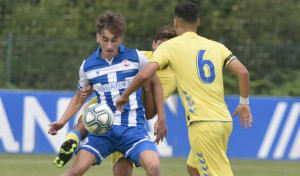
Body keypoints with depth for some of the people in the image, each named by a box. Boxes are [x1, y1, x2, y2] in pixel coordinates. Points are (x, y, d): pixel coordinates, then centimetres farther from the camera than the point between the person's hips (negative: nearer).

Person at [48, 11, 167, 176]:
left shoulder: (136, 58, 0)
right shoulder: (87, 66, 5)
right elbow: (79, 97, 21)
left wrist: (161, 119, 12)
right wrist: (62, 121, 8)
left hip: (133, 128, -1)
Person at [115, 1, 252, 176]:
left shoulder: (169, 47, 2)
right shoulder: (216, 46, 14)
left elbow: (144, 75, -10)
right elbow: (243, 72, 2)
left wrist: (124, 96, 6)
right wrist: (244, 103, 15)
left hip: (203, 124, -6)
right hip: (225, 121, 6)